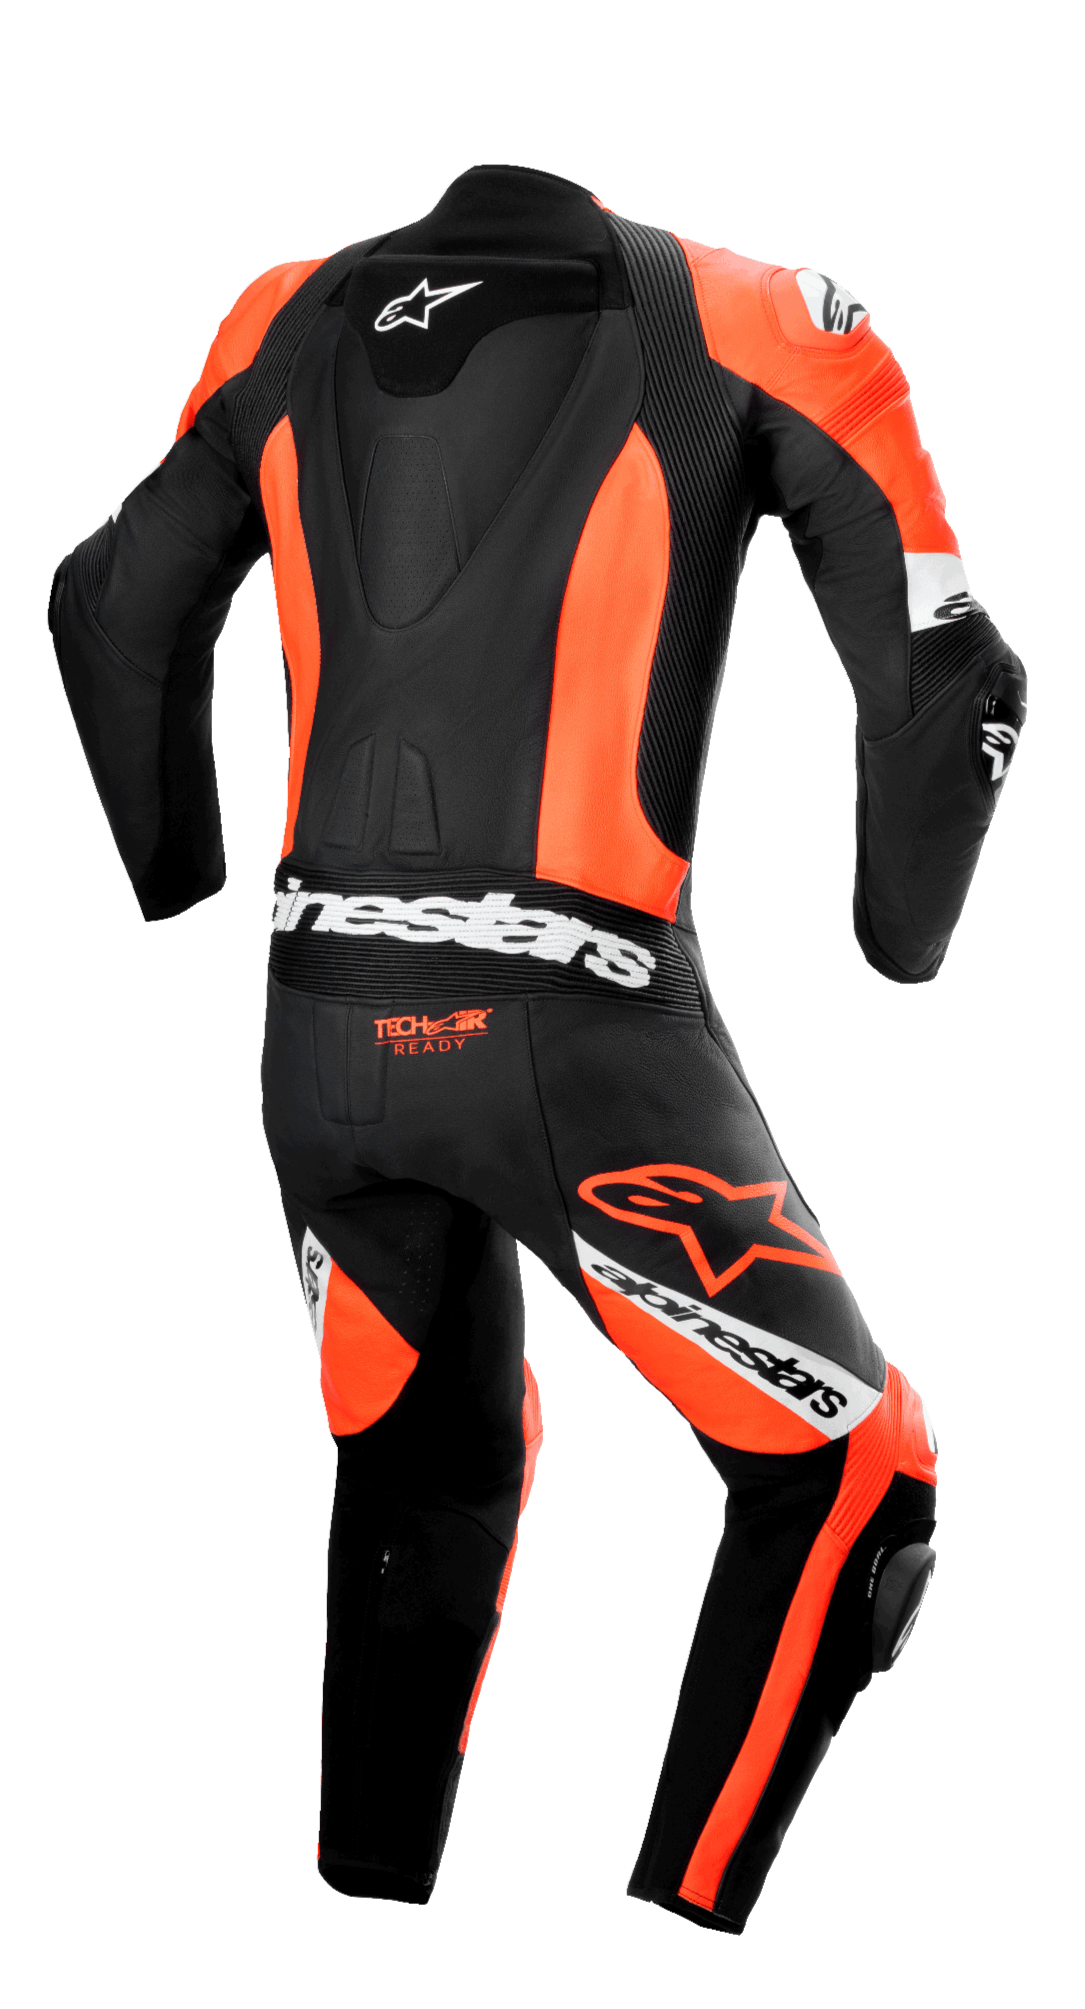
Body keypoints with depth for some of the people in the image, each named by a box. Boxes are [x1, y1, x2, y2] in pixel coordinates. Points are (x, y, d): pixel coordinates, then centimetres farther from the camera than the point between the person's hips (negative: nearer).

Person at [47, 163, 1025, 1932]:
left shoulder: (299, 316, 12)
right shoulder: (762, 324, 0)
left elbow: (114, 609, 22)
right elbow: (944, 681, 1)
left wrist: (186, 898, 36)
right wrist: (899, 956, 18)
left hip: (323, 1031, 5)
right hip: (575, 1035, -5)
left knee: (427, 1475, 26)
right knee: (851, 1481, 9)